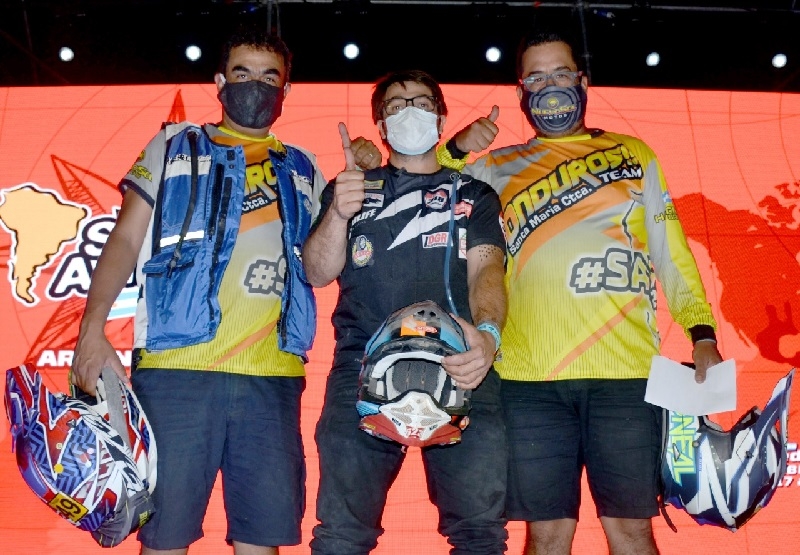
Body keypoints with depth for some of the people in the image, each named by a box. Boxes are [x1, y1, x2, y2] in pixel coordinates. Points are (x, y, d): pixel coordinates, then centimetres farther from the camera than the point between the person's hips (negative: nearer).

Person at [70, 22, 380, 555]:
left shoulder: (302, 170, 19)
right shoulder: (174, 147, 14)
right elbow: (125, 239, 8)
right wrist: (92, 330, -4)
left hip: (272, 377, 2)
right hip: (174, 370, -2)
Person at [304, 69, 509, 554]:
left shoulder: (475, 195, 19)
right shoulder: (350, 188, 21)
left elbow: (487, 269, 2)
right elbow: (319, 273, 10)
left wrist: (487, 332, -20)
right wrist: (339, 214, -11)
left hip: (460, 367, 0)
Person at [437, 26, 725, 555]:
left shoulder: (633, 154, 17)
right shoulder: (499, 168, 16)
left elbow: (671, 253, 13)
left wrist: (703, 334, 1)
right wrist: (455, 151, -7)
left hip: (626, 373, 0)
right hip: (529, 377, 0)